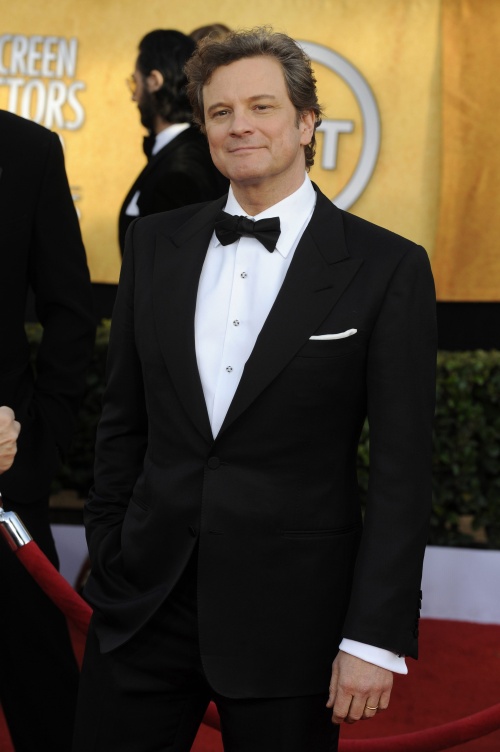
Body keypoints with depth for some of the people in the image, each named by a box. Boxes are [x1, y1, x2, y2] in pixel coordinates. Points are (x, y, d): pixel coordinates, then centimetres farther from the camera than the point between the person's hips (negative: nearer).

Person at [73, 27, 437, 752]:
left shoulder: (387, 267, -6)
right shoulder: (155, 243, 7)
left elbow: (402, 469, -7)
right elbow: (123, 420, 12)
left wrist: (377, 638, -10)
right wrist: (107, 561, 11)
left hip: (291, 614, -3)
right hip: (143, 603, 4)